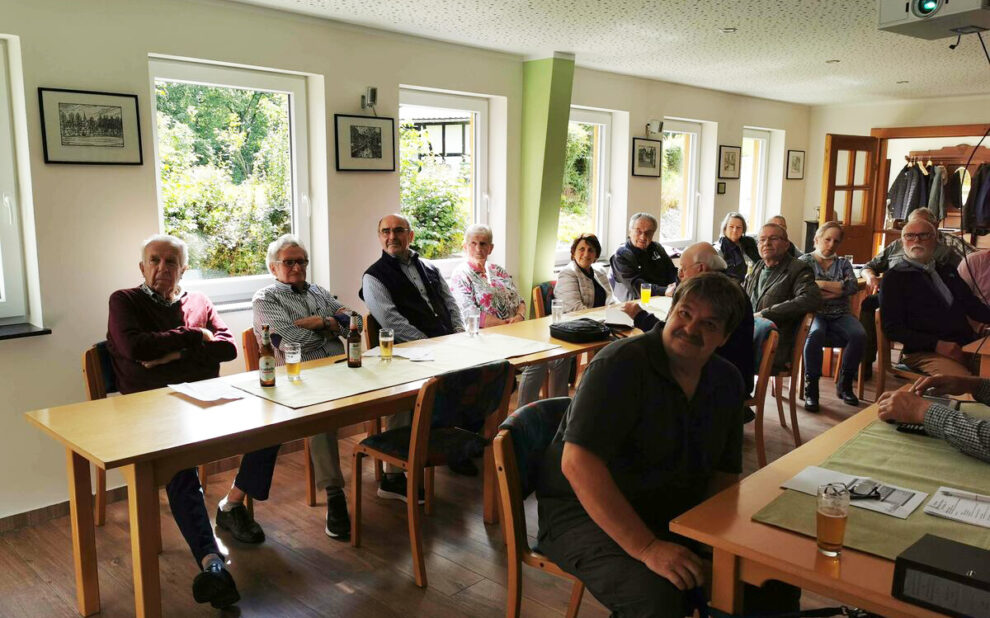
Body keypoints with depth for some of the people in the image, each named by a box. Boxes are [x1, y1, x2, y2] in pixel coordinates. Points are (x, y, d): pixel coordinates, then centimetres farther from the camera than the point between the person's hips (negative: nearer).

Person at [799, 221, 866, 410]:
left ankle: (844, 384, -11)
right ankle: (811, 388, -27)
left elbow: (853, 286, 0)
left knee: (859, 335, -29)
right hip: (814, 313, -3)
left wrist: (820, 284, -7)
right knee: (815, 334, -38)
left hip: (840, 315, 3)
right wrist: (837, 289, -4)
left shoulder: (843, 263, 21)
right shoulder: (805, 261, 12)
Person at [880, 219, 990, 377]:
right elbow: (891, 328, -5)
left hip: (967, 345, 6)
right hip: (925, 352, -5)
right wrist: (936, 344, -15)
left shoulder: (948, 272, 20)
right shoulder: (894, 277, 2)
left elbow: (973, 306, 24)